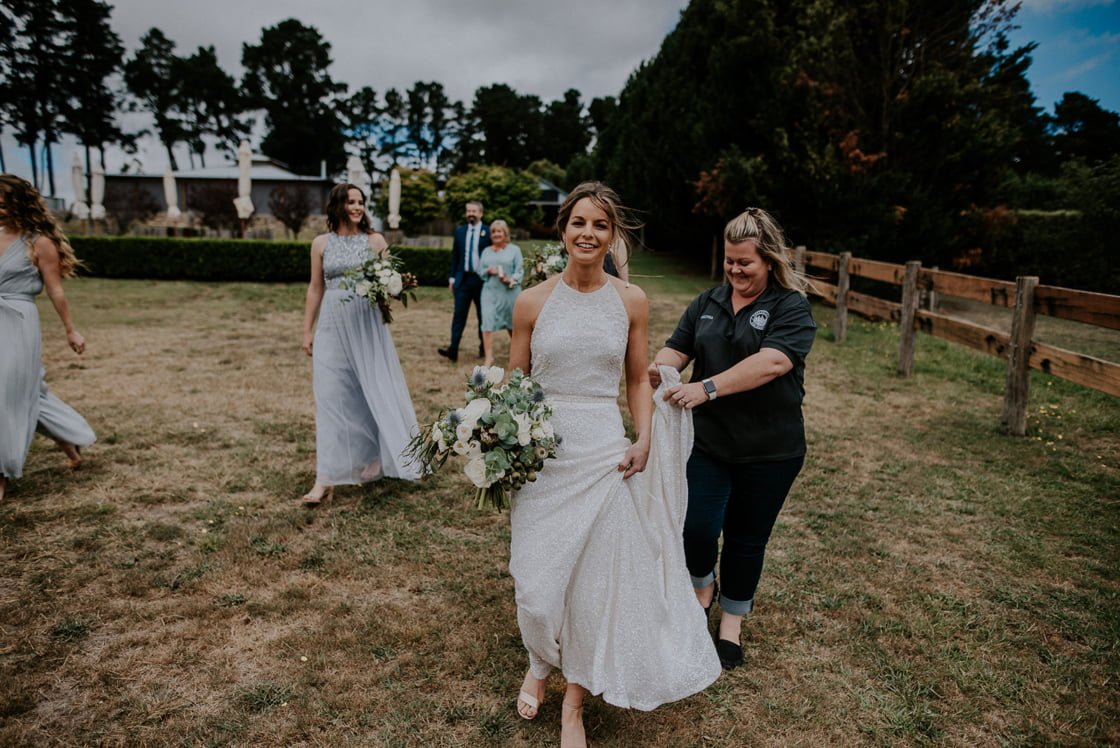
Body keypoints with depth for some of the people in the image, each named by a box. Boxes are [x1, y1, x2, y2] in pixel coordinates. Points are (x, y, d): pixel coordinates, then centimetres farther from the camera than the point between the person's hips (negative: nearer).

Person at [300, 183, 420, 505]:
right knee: (331, 397, 0)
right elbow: (315, 289, 10)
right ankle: (327, 477, 4)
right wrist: (307, 330, 9)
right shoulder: (321, 243, 7)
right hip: (332, 329, 1)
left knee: (377, 391, 5)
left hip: (368, 327, -1)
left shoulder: (375, 240, 3)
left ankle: (378, 458, 26)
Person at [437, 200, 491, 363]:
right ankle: (453, 349, -12)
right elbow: (455, 255, 11)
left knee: (483, 315, 8)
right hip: (463, 278, 2)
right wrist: (452, 277, 7)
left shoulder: (488, 232, -2)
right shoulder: (460, 230, 9)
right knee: (459, 314, -6)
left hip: (482, 279, -2)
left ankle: (484, 347, 21)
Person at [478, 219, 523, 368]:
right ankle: (488, 358, -9)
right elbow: (480, 270, 12)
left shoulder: (514, 249, 3)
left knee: (513, 324, 11)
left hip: (510, 291, -2)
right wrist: (488, 271, -10)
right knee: (487, 323, -11)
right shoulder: (486, 251, 14)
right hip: (490, 291, 2)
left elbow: (519, 270, -4)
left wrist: (511, 280, -23)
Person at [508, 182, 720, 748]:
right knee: (537, 579, 7)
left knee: (596, 582, 7)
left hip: (604, 458, 1)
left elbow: (638, 380, 9)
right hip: (540, 456, 0)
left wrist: (644, 439, -6)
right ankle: (539, 665, 42)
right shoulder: (532, 302, -1)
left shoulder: (631, 302, 1)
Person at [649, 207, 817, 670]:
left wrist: (707, 388, -35)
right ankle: (703, 588, 30)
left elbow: (773, 362, -25)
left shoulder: (791, 308, -8)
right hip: (708, 440, 3)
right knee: (697, 527, -5)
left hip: (769, 449, -3)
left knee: (746, 538, 10)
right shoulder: (707, 304, 7)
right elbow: (677, 349, 3)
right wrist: (658, 369, -22)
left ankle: (732, 623, 33)